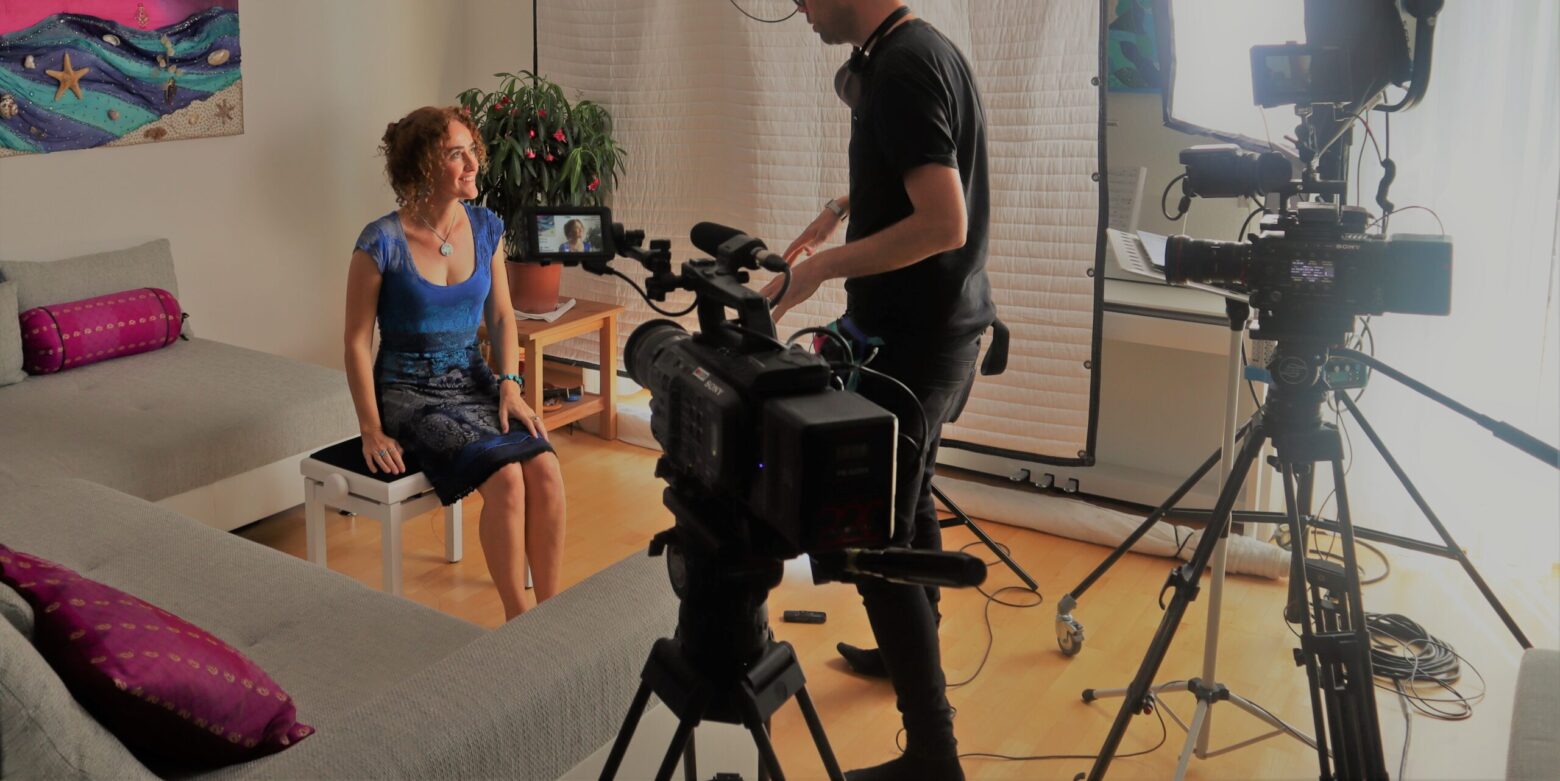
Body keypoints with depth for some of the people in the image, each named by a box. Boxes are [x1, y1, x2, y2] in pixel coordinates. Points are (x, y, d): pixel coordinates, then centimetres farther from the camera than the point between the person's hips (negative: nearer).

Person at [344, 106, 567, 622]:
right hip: (409, 390, -5)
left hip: (473, 379, 5)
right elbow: (357, 342, -8)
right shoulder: (382, 242, -14)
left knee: (545, 470, -22)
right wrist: (373, 432, -10)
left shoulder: (486, 228, 2)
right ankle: (516, 619, -11)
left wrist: (509, 385, -4)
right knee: (506, 478, -28)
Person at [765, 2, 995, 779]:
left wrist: (821, 266, -19)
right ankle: (911, 653, 45)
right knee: (903, 503, 25)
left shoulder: (902, 66, -20)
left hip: (912, 344, -10)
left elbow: (943, 224, -26)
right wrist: (844, 206, 14)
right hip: (941, 330, 10)